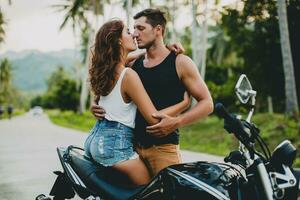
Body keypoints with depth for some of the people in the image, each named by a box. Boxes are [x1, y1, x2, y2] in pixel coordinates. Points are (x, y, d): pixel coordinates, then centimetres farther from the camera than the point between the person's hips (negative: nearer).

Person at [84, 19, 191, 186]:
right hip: (115, 145, -9)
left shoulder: (107, 70, 8)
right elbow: (154, 118, -18)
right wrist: (185, 103, -8)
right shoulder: (129, 75, -17)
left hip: (95, 137, 9)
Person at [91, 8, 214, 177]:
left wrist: (176, 122, -17)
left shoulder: (180, 62, 1)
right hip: (133, 145, 4)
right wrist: (98, 107, 3)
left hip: (163, 147, -4)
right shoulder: (133, 63, 15)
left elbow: (207, 103, -2)